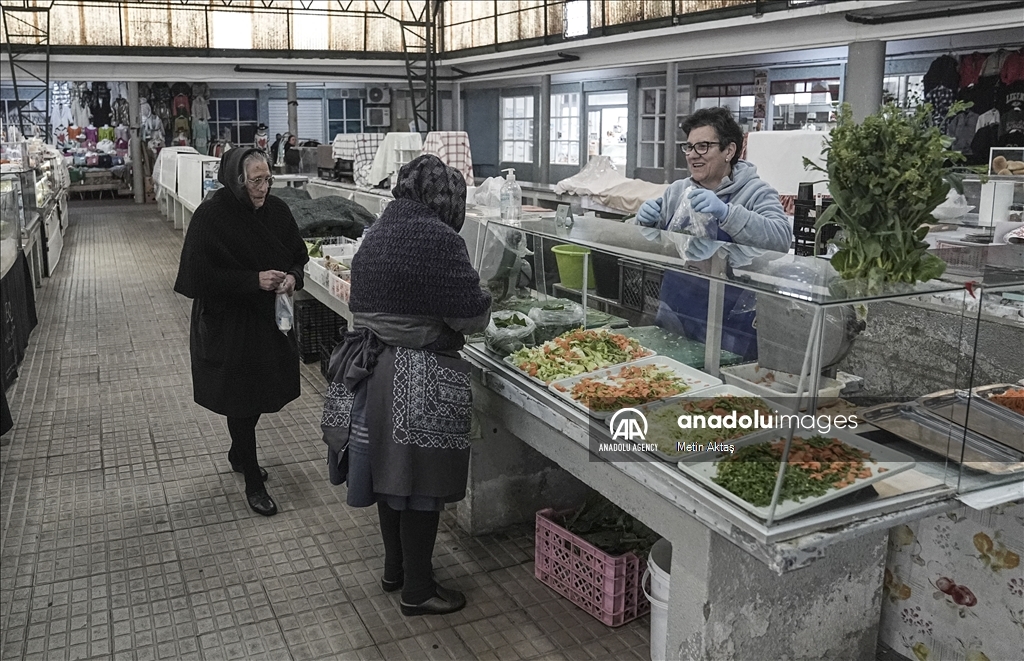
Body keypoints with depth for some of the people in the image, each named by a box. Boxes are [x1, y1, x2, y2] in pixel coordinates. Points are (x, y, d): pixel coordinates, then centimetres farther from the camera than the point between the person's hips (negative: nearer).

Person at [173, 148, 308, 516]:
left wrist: (293, 276, -13)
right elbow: (200, 275, -19)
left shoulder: (277, 210, -2)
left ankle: (238, 454, 45)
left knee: (260, 391, 18)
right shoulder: (211, 217, -17)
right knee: (241, 400, 4)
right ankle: (253, 482, 18)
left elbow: (298, 255, 10)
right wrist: (255, 280, -25)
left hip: (270, 320, 6)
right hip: (229, 324, -5)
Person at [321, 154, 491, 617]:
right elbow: (470, 317, -15)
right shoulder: (438, 239, -17)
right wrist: (482, 300, 5)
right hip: (418, 379, -8)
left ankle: (394, 568, 37)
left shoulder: (378, 231, 8)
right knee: (421, 484, 5)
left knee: (390, 471, 20)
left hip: (371, 367, 8)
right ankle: (418, 590, 20)